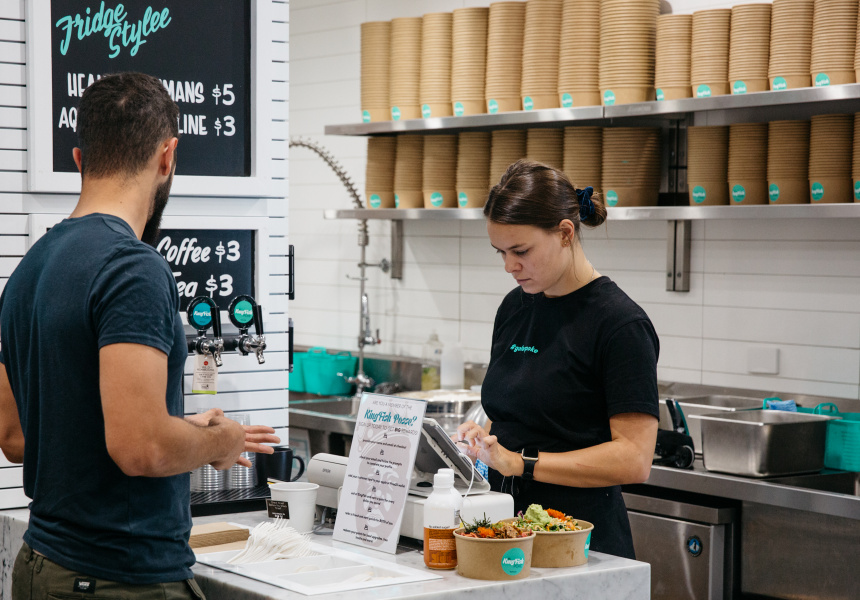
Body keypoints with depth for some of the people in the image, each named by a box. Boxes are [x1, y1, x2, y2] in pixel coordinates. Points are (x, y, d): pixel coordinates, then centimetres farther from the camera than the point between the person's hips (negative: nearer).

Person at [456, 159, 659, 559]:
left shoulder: (620, 323, -13)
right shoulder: (515, 308, 9)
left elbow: (633, 459, -19)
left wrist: (520, 463, -22)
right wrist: (485, 436, -1)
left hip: (582, 546, -6)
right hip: (508, 529, 6)